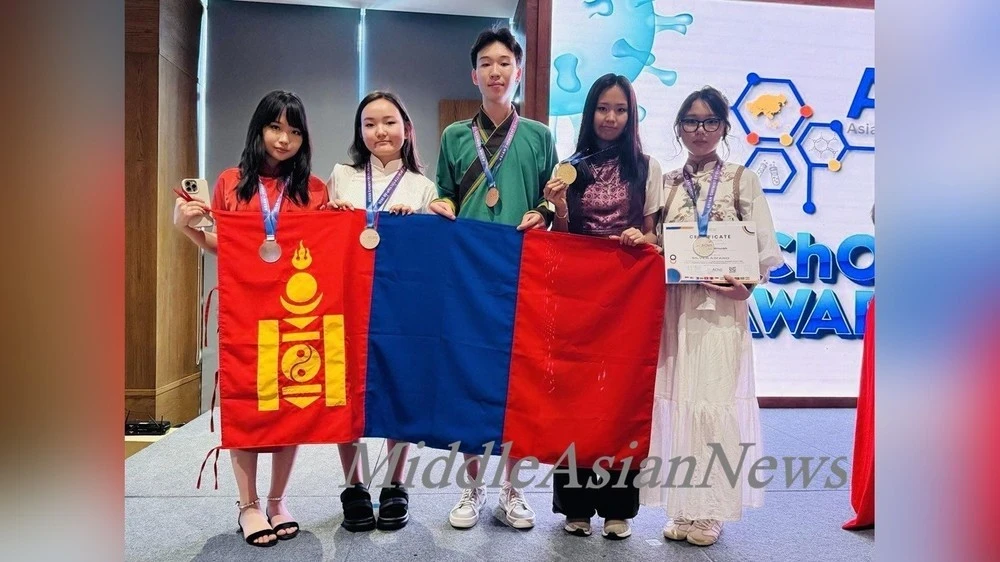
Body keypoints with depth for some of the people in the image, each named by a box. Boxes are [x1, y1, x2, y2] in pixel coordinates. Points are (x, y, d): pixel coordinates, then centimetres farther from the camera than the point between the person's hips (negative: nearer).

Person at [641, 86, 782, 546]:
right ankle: (683, 508, 15)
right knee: (676, 397, 3)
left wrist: (747, 284, -14)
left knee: (717, 397, -4)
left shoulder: (741, 180, 5)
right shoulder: (666, 183, 14)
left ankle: (710, 511, 8)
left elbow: (764, 247, 1)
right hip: (673, 305, 3)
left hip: (722, 307, -3)